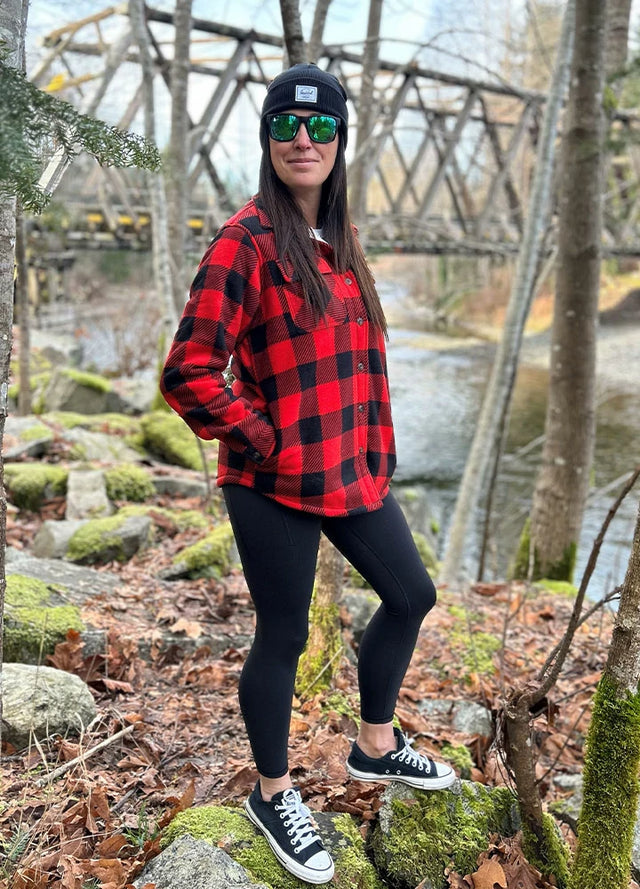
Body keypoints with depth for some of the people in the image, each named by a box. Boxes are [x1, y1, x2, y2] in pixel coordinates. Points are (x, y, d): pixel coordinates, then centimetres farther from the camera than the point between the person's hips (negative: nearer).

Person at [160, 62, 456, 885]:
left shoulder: (337, 240, 10)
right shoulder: (247, 240, -14)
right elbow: (188, 372, -19)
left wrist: (375, 445, 13)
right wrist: (261, 443, -14)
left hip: (352, 470, 8)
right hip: (275, 486, -8)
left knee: (410, 595, 18)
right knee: (283, 636, 5)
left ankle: (375, 748, 40)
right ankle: (273, 796, 30)